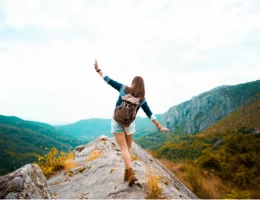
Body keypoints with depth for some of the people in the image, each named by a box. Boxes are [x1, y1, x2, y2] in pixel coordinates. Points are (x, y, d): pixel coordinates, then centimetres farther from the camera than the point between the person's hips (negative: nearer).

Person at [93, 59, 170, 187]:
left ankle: (131, 175, -11)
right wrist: (160, 127, 1)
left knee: (124, 148, 0)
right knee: (128, 147, 18)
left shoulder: (124, 88, -9)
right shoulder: (142, 99, -5)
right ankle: (127, 174, 17)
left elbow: (109, 81, -8)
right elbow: (150, 114, -5)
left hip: (117, 121, -1)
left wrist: (98, 69, 0)